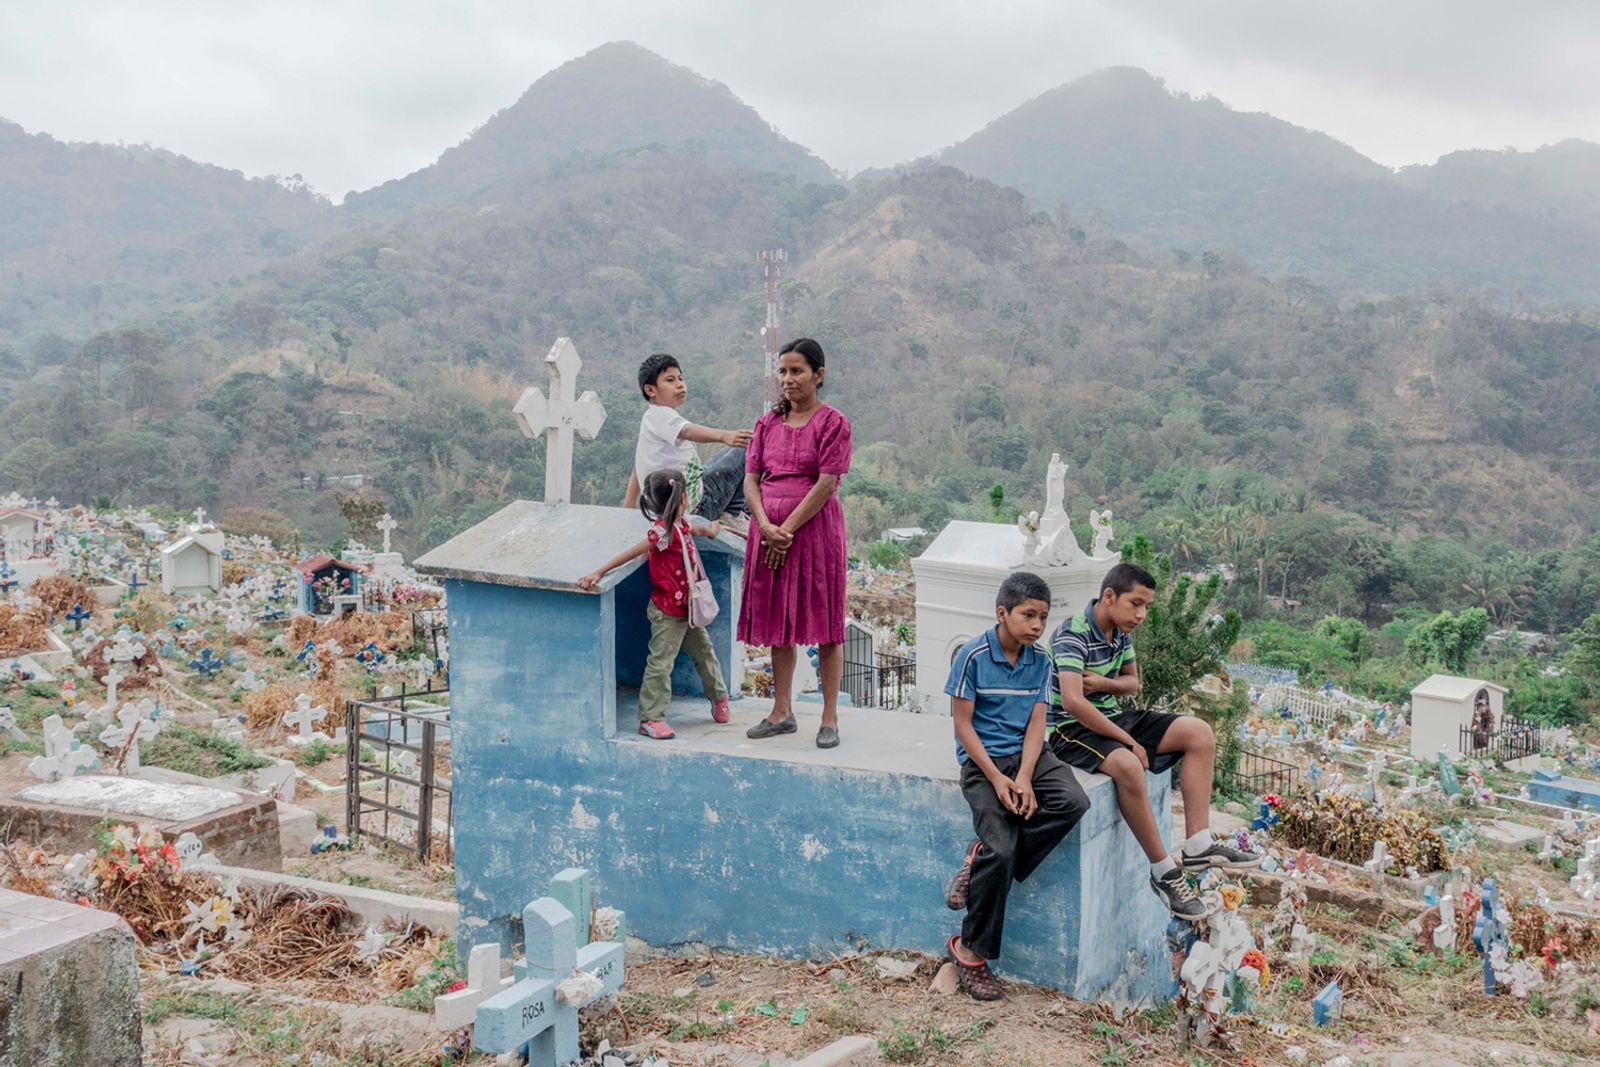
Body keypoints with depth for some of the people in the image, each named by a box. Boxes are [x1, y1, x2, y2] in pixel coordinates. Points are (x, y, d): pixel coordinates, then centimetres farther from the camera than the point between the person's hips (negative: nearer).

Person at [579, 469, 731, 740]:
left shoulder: (683, 523, 6)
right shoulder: (662, 531, -22)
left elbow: (694, 529, 33)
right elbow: (630, 554, -24)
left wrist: (709, 530, 55)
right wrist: (599, 573, -27)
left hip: (688, 607, 9)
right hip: (667, 611, -9)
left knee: (704, 651, 22)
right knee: (660, 663, -6)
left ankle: (719, 697, 40)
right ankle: (650, 718, -2)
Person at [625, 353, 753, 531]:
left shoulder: (649, 419, 18)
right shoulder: (661, 415, -13)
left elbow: (637, 472, 24)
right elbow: (687, 431, -36)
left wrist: (627, 509, 30)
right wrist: (724, 435, -52)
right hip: (694, 506, -10)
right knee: (746, 450, -7)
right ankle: (733, 513, -1)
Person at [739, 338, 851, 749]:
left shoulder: (832, 423, -5)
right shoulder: (767, 423, 11)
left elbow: (826, 484, -11)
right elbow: (751, 479, 6)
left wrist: (787, 529, -14)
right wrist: (766, 526, -11)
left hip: (814, 528, -5)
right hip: (769, 530, 5)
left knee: (823, 623, -1)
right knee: (777, 621, 10)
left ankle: (830, 718, 5)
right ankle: (782, 712, 20)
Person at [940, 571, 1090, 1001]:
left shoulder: (1039, 661, 6)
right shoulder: (973, 656, -9)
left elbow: (1036, 724, 1)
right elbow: (963, 725, -8)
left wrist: (1024, 778, -14)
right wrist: (997, 779, -16)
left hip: (1027, 754, 5)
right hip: (983, 759, -5)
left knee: (1072, 802, -25)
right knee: (1001, 848, -21)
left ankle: (982, 858, -12)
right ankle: (971, 950, -4)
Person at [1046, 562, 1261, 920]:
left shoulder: (1121, 632, 6)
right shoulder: (1072, 635, -21)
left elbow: (1133, 683, 18)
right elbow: (1073, 702, -31)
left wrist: (1103, 683, -8)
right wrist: (1129, 741, -25)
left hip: (1113, 717, 9)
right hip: (1073, 729, -9)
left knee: (1200, 733, -3)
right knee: (1127, 764, -39)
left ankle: (1197, 846, -9)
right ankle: (1164, 871, -23)